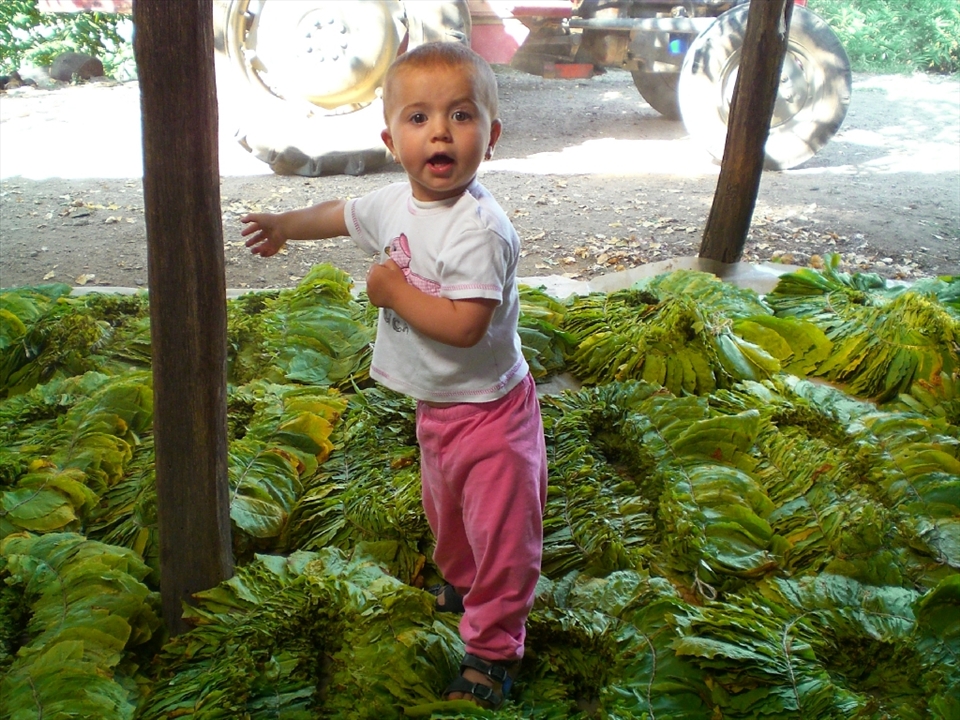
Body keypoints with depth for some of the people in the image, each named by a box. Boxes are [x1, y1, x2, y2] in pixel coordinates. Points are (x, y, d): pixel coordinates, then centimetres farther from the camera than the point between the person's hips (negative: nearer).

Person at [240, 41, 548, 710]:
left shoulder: (481, 228, -29)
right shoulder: (393, 204, -3)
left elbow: (463, 326, -35)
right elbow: (343, 214, 20)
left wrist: (393, 290, -23)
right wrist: (284, 224, 36)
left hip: (490, 410, -8)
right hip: (435, 405, 8)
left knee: (500, 531, 4)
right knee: (445, 509, 29)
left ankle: (493, 649, 23)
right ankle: (461, 583, 56)